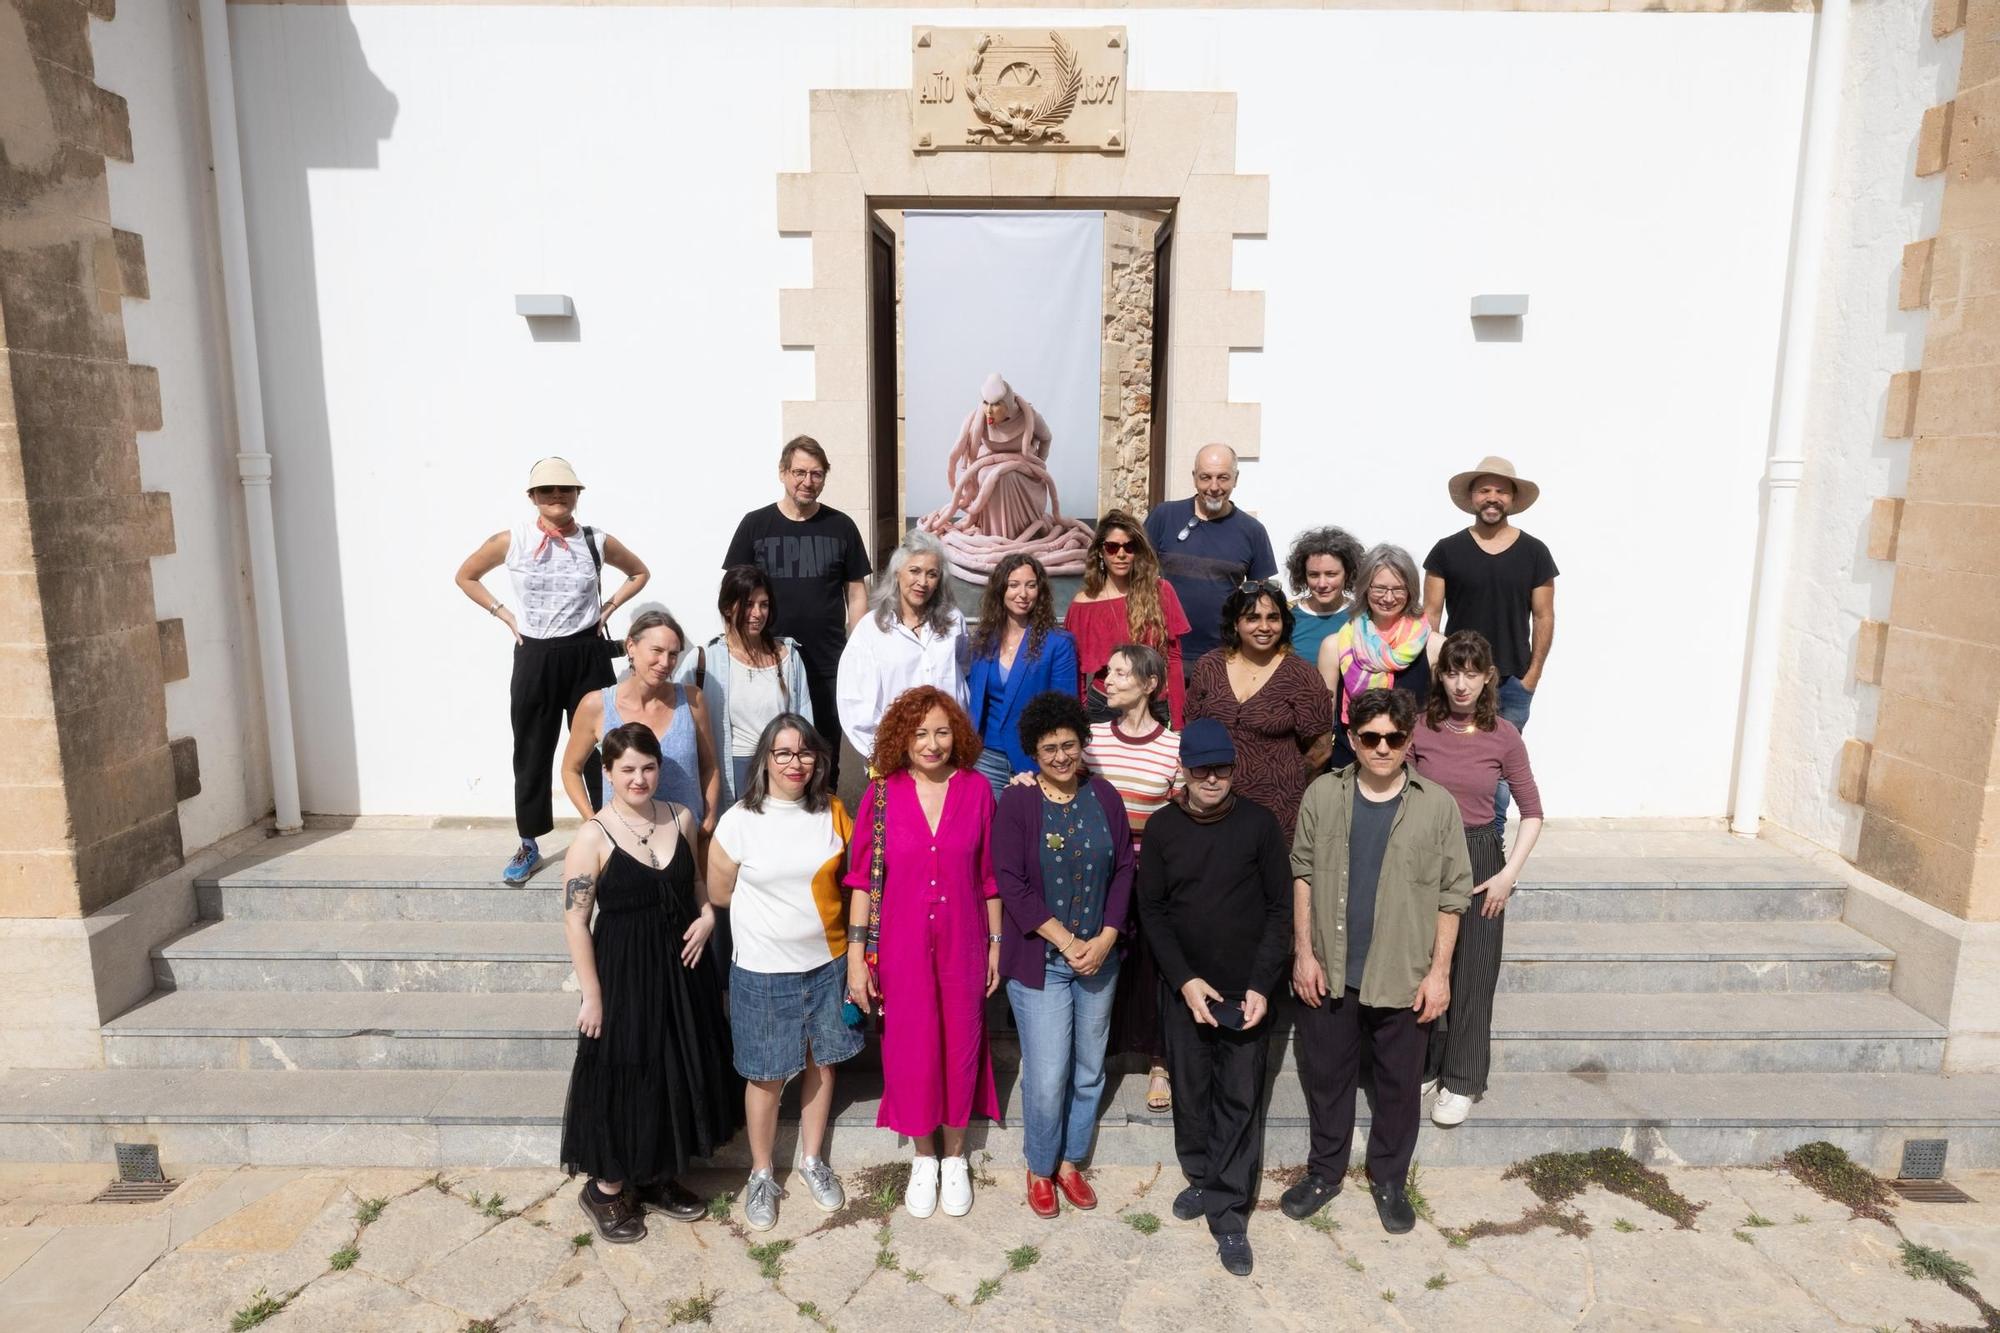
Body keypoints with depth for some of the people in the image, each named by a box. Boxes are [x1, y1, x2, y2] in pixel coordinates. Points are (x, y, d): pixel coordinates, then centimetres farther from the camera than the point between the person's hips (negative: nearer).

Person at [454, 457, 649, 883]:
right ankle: (529, 845, 23)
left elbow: (639, 573, 14)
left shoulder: (597, 542, -2)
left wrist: (608, 607, 3)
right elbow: (465, 576, 11)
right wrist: (504, 615, 2)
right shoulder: (511, 541, -3)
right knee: (532, 753, 9)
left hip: (587, 656, 0)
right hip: (534, 658, 1)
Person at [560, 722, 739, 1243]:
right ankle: (606, 1189, 29)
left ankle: (659, 1177, 36)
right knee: (622, 1078, 7)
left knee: (678, 1073, 16)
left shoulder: (681, 818, -1)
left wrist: (708, 914, -5)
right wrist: (592, 995, -13)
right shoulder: (593, 836, -15)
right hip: (624, 973, -5)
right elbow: (575, 921, -13)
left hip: (680, 967, 5)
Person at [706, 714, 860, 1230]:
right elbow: (719, 892, -3)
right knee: (766, 1075, 10)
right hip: (763, 971, -3)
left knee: (821, 1061, 16)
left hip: (828, 962, 3)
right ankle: (761, 1174, 31)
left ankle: (813, 1160, 38)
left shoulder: (832, 812, -4)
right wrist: (775, 906, 2)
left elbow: (848, 879, 6)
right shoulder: (740, 821, -13)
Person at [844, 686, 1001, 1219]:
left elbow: (989, 875, 1)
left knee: (961, 1046, 12)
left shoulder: (976, 790, -5)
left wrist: (997, 943, 4)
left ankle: (954, 1158, 35)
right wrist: (856, 955, -6)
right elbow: (861, 879, -4)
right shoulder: (881, 794, -8)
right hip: (901, 947, 0)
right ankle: (922, 1158, 34)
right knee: (910, 1051, 11)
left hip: (962, 945, 1)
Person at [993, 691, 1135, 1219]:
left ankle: (1070, 1163, 34)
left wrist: (1105, 939, -9)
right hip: (1039, 958, -4)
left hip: (1099, 957, 4)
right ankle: (1039, 1170, 23)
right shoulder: (1016, 803, -9)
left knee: (1088, 1070, 14)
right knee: (1047, 1076, -2)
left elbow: (1123, 870, 2)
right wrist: (1067, 943, -15)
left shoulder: (1104, 797, 1)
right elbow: (1011, 883, -13)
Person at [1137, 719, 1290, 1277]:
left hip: (1246, 989, -1)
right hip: (1184, 987, 2)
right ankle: (1202, 1179, 34)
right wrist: (1185, 980, -10)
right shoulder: (1162, 828, -2)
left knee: (1241, 1099, 3)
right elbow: (1152, 911, 0)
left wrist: (1262, 984, -10)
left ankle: (1229, 1215, 13)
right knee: (1191, 1091, 13)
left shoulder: (1259, 823, -6)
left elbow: (1279, 908, -3)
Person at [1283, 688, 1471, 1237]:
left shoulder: (1437, 806, -6)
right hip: (1329, 974, 1)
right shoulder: (1323, 795, -3)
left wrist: (1439, 971, -4)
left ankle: (1390, 1180, 35)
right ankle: (1324, 1171, 36)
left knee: (1400, 1086, 14)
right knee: (1325, 1077, 15)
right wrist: (1304, 953, -3)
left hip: (1404, 979, -1)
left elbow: (1452, 896, -2)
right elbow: (1302, 875, 1)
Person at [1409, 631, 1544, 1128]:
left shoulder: (1503, 736, -4)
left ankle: (1461, 1080, 23)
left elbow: (1532, 812, 2)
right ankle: (1420, 1065, 28)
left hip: (1479, 859, 0)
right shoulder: (1419, 727, -5)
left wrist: (1510, 873, -6)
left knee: (1471, 975, 8)